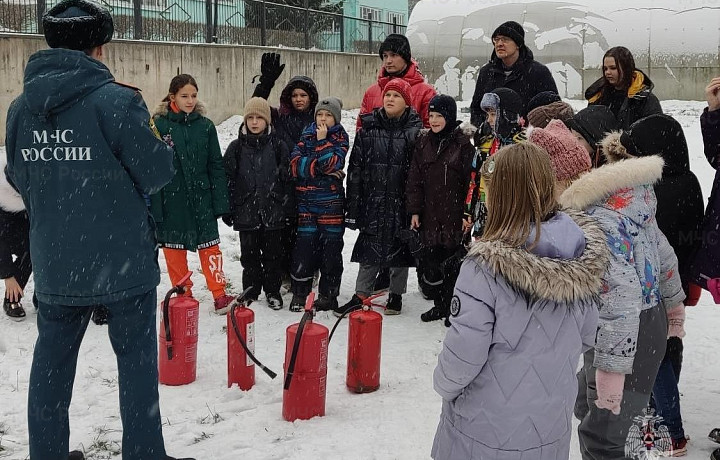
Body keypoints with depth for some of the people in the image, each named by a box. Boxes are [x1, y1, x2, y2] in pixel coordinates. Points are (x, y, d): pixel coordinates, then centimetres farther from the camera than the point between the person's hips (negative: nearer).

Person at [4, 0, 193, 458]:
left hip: (54, 262, 5)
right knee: (137, 357, 9)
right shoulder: (117, 100, -16)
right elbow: (157, 173, -12)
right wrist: (161, 149, 7)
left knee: (52, 360, 16)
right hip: (123, 259, -5)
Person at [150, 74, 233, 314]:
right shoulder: (158, 124, -4)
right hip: (171, 199, -1)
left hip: (201, 197, 1)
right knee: (174, 248, 9)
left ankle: (219, 295, 9)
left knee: (210, 246, 1)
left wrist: (220, 201, 1)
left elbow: (216, 165, 6)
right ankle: (184, 295, 22)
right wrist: (154, 205, -9)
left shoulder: (205, 125, 3)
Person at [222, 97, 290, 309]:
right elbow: (228, 179, 3)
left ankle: (273, 291, 21)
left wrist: (288, 208, 0)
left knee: (272, 253, 8)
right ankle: (250, 291, 23)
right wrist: (227, 209, -1)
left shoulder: (278, 146, 1)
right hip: (246, 211, 1)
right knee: (249, 254, 9)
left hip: (273, 211, 0)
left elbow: (287, 178, 3)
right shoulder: (236, 147, 2)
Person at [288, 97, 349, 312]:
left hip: (331, 201, -2)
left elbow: (331, 165, -15)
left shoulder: (340, 138, 2)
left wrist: (322, 141, -14)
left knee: (331, 248, 3)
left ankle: (328, 295, 12)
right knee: (304, 246, 1)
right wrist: (320, 168, -14)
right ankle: (299, 294, 10)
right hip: (306, 200, 2)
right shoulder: (307, 135, 10)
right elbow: (295, 164, -5)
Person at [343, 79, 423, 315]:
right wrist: (352, 205, 0)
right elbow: (355, 168, 4)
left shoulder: (415, 131, -3)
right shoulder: (368, 128, 4)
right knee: (369, 247, 6)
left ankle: (396, 295, 25)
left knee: (399, 247, 9)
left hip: (401, 199, -2)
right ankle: (360, 295, 16)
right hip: (372, 199, 2)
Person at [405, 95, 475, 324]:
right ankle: (440, 305, 25)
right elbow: (415, 178, 8)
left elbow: (470, 179, -8)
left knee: (453, 263, 3)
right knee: (431, 261, 10)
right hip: (430, 214, 5)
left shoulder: (463, 142, -6)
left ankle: (454, 307, 17)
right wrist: (414, 210, 4)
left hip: (454, 215, -4)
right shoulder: (424, 141, 8)